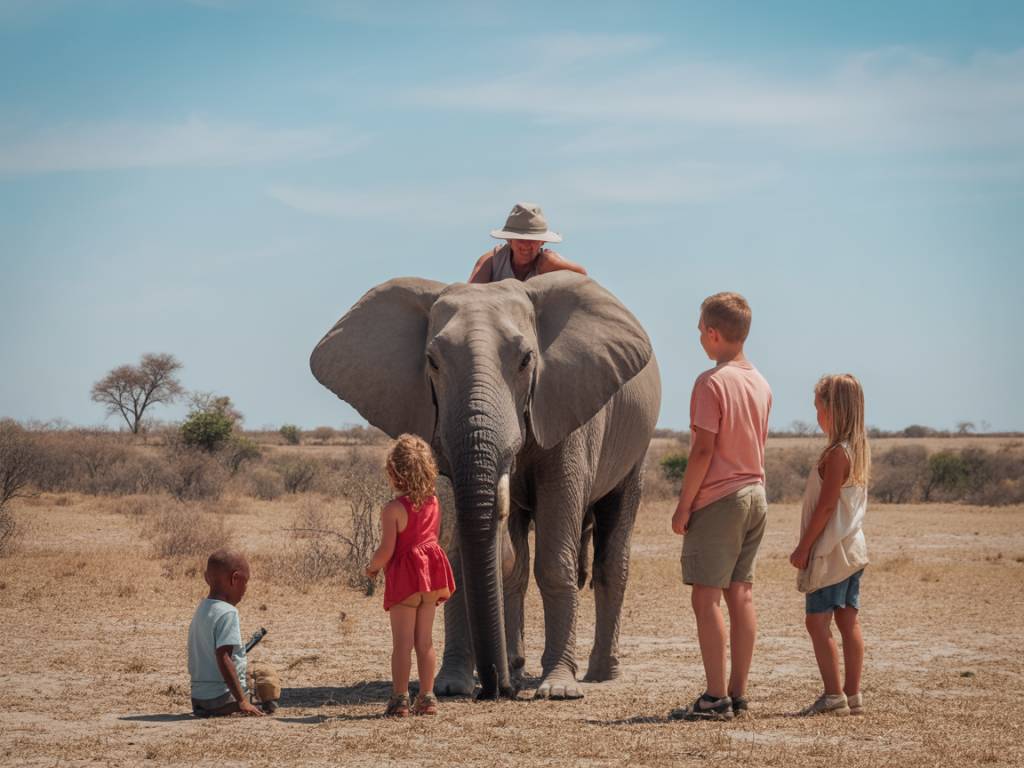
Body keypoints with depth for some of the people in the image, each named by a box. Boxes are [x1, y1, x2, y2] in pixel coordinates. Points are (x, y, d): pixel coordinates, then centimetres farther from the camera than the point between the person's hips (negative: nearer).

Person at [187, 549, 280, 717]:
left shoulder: (201, 609, 11)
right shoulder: (227, 613, -17)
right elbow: (223, 658, -24)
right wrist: (241, 701, -22)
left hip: (198, 696, 8)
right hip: (221, 698, -8)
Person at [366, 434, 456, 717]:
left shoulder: (393, 509, -16)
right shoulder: (434, 503, 3)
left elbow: (386, 550, -18)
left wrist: (372, 567, 2)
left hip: (404, 577, -6)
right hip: (431, 573, 6)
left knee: (402, 643, 0)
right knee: (425, 641, 11)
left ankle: (400, 699, 1)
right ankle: (427, 697, 13)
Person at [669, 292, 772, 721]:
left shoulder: (712, 382, -13)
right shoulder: (760, 384, 11)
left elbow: (703, 449, -17)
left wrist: (683, 505, -12)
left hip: (718, 499, -8)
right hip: (755, 495, 8)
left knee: (706, 597, -6)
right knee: (740, 595, 10)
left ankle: (716, 698, -9)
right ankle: (738, 694, 12)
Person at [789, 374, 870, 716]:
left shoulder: (837, 453, -16)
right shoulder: (859, 450, 12)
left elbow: (826, 505, -19)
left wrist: (804, 547, -14)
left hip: (831, 549, -9)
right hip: (853, 547, 9)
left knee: (817, 620, -7)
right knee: (848, 620, 9)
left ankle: (833, 695, -10)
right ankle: (852, 695, 10)